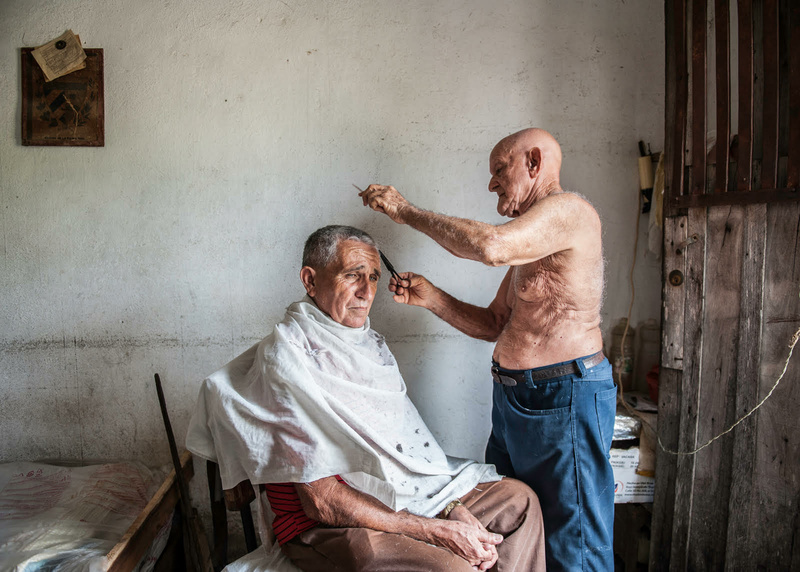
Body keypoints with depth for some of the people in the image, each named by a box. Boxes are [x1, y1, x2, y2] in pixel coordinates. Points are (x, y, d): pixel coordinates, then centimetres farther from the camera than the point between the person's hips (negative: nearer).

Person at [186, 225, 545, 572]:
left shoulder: (369, 342, 9)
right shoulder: (286, 359, -19)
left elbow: (405, 442, 9)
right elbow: (322, 503, -22)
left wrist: (453, 508, -8)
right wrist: (437, 531, -21)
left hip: (402, 496, 9)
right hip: (323, 527, -8)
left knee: (519, 500, 7)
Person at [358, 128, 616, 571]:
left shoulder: (569, 210, -12)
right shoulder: (528, 247, 19)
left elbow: (491, 246, -29)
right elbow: (494, 325, 19)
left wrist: (407, 212, -18)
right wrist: (432, 298, 5)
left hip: (565, 398, -10)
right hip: (512, 396, 10)